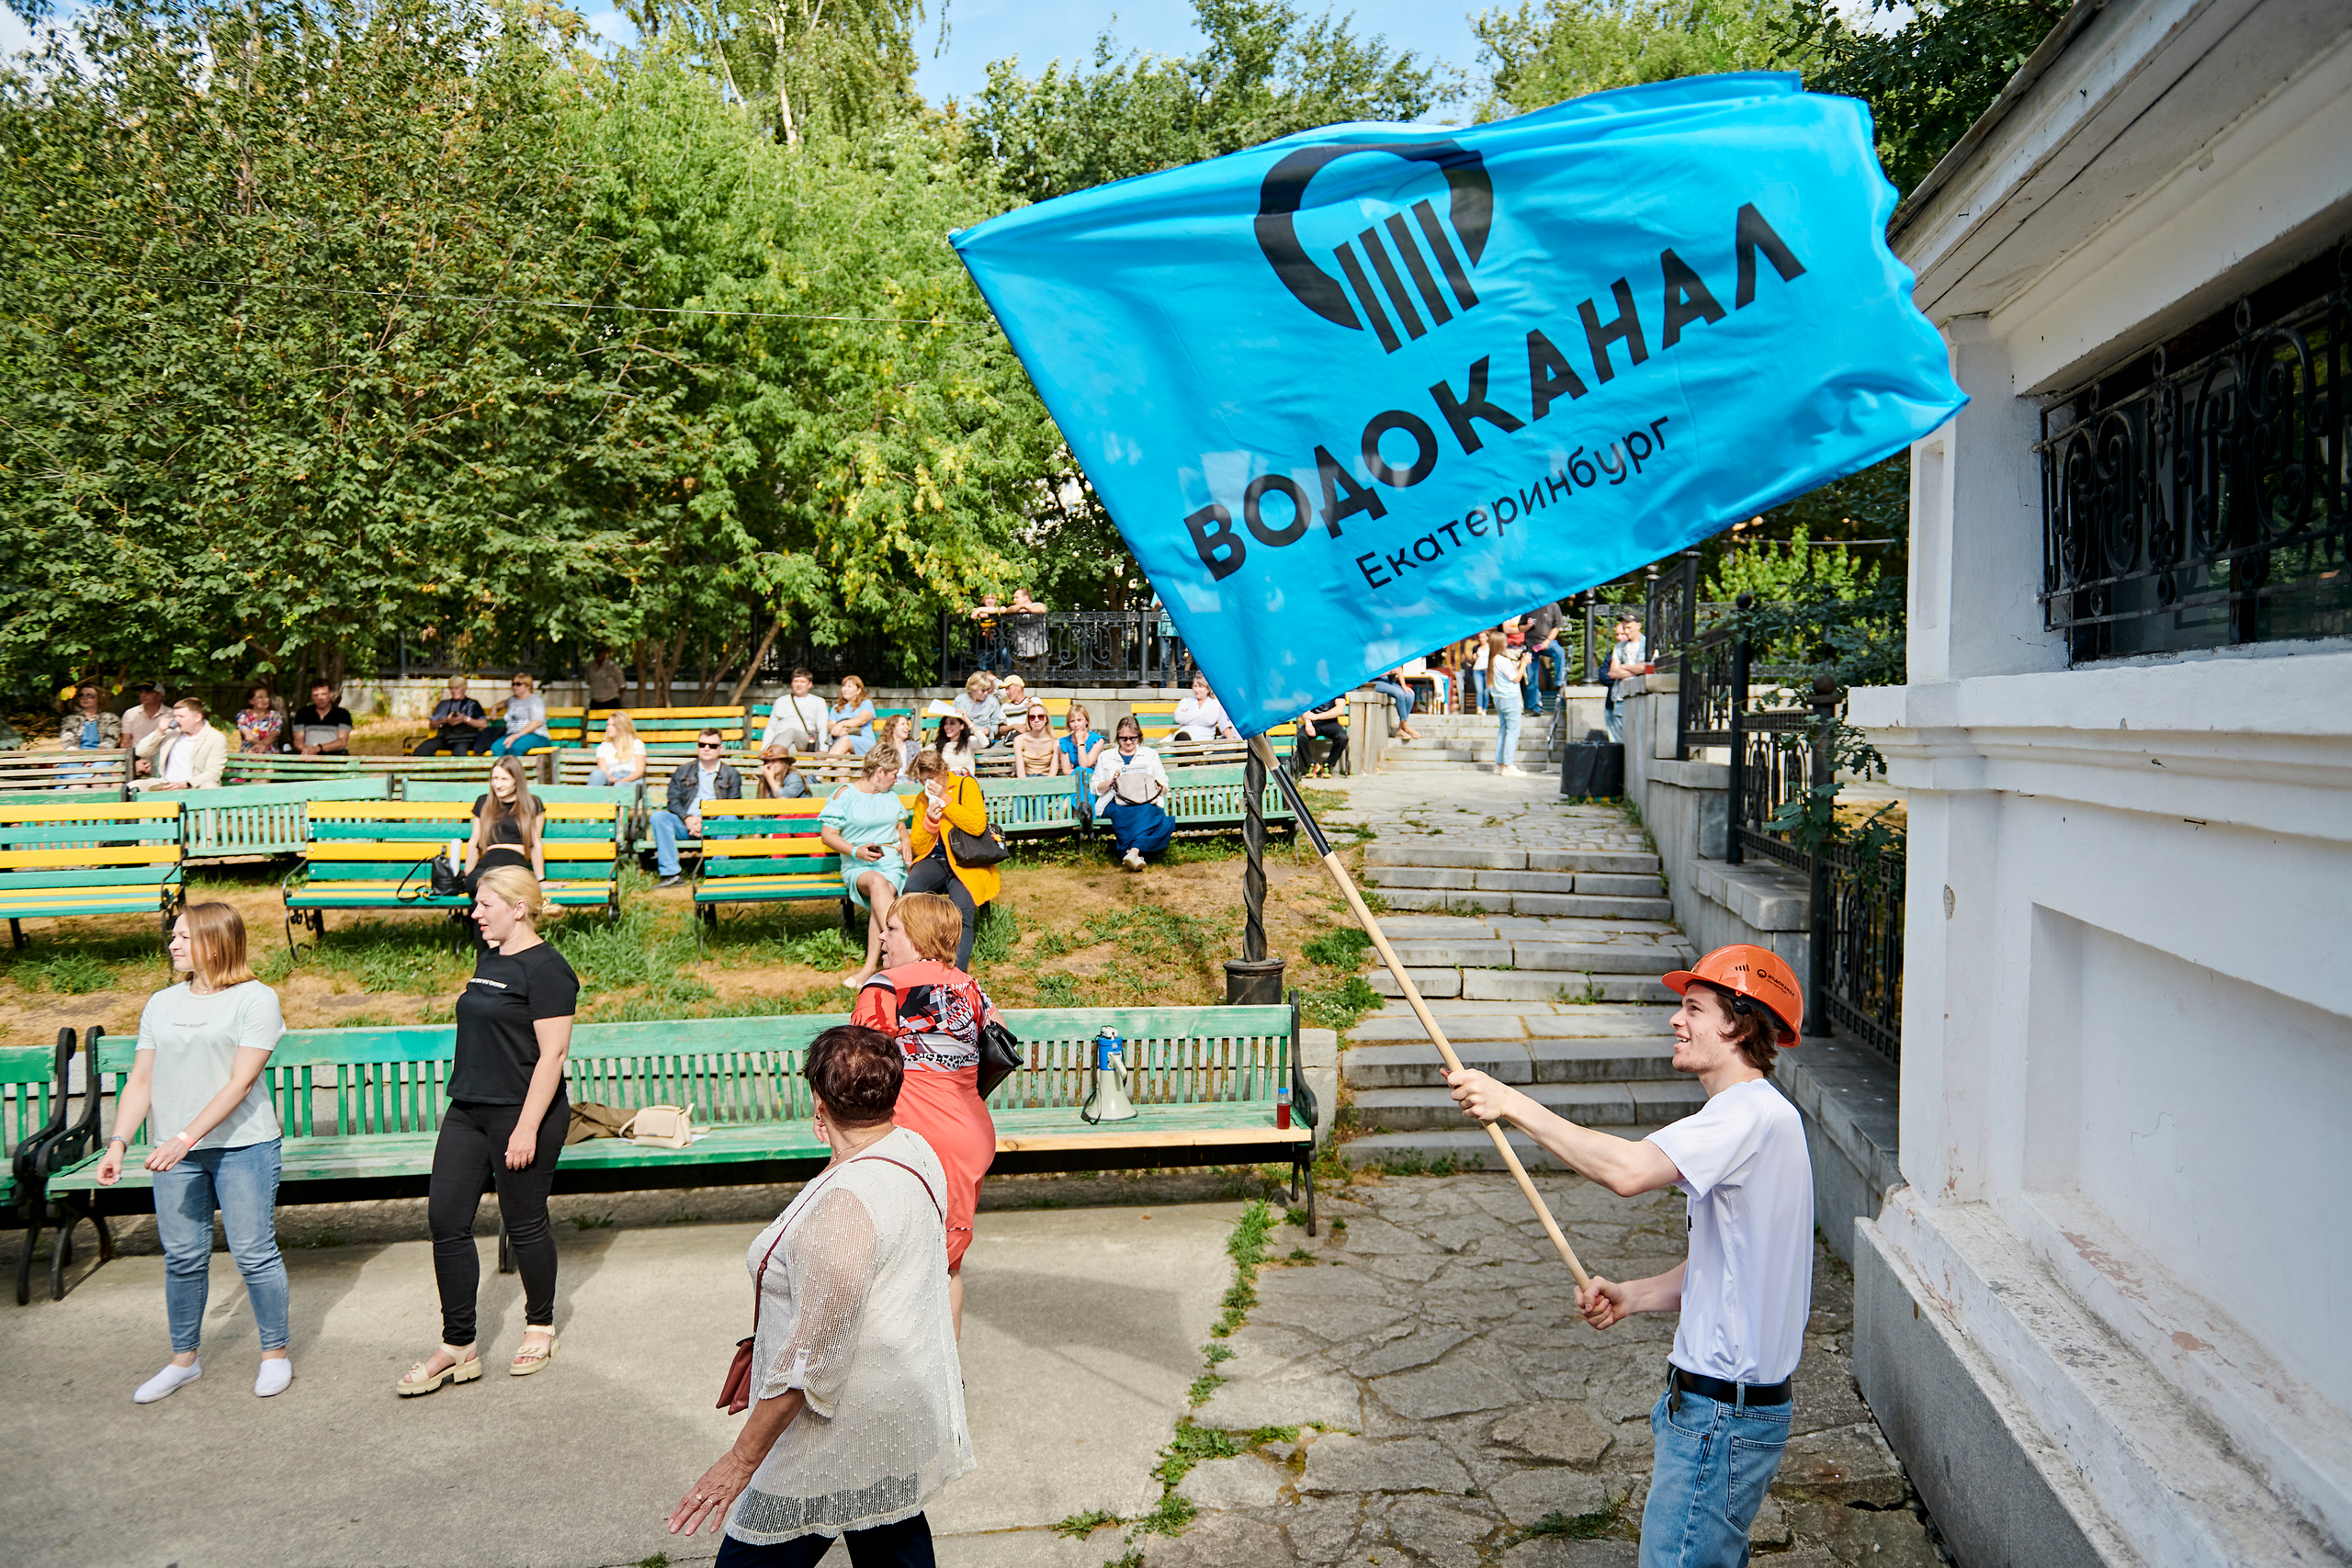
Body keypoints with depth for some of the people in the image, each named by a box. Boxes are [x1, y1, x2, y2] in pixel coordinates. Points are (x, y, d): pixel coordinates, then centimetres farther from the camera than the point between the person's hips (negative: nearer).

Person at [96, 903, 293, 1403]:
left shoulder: (255, 999, -5)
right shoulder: (161, 1004, 13)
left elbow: (239, 1082, -12)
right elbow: (141, 1081, 12)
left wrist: (185, 1138, -18)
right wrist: (118, 1144, 0)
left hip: (243, 1145, -5)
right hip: (175, 1153, 5)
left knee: (254, 1253, -2)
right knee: (182, 1258, 9)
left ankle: (275, 1354, 13)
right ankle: (183, 1360, 24)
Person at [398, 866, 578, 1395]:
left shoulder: (545, 969, -14)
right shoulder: (489, 959, 12)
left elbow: (552, 1053, -18)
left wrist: (527, 1128, -21)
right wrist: (464, 1096, 21)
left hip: (521, 1115, -8)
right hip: (467, 1112, 8)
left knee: (524, 1224, 5)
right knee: (445, 1219, 3)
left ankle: (540, 1327, 26)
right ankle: (458, 1347, 12)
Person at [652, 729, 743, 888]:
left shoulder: (731, 774, 13)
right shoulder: (683, 772, 18)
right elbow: (673, 801, 9)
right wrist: (687, 818, -13)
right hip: (686, 825, 2)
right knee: (659, 816, -24)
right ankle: (670, 874, -30)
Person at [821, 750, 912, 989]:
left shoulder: (890, 794, 21)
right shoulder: (845, 794, 3)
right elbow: (828, 834, -2)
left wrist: (905, 842, 9)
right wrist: (856, 851, -16)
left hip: (893, 863, 3)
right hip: (858, 868, -3)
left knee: (881, 894, -32)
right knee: (877, 882, -39)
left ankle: (870, 968, -39)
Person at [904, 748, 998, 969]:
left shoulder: (967, 785, 2)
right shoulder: (922, 799, 15)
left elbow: (978, 826, -13)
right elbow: (917, 846, 12)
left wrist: (945, 800, -13)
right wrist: (930, 820, -7)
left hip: (966, 862, -3)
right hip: (935, 860, 3)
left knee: (962, 909, -31)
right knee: (912, 888, -30)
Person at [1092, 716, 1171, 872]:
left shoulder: (1150, 754, 24)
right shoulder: (1106, 757, 24)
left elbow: (1164, 786, 20)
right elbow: (1096, 788, 19)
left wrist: (1159, 787, -5)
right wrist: (1111, 782, -1)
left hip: (1146, 803, 0)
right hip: (1116, 804, 0)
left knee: (1146, 811, -39)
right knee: (1120, 814, -39)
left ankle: (1132, 852, -57)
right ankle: (1137, 855, -54)